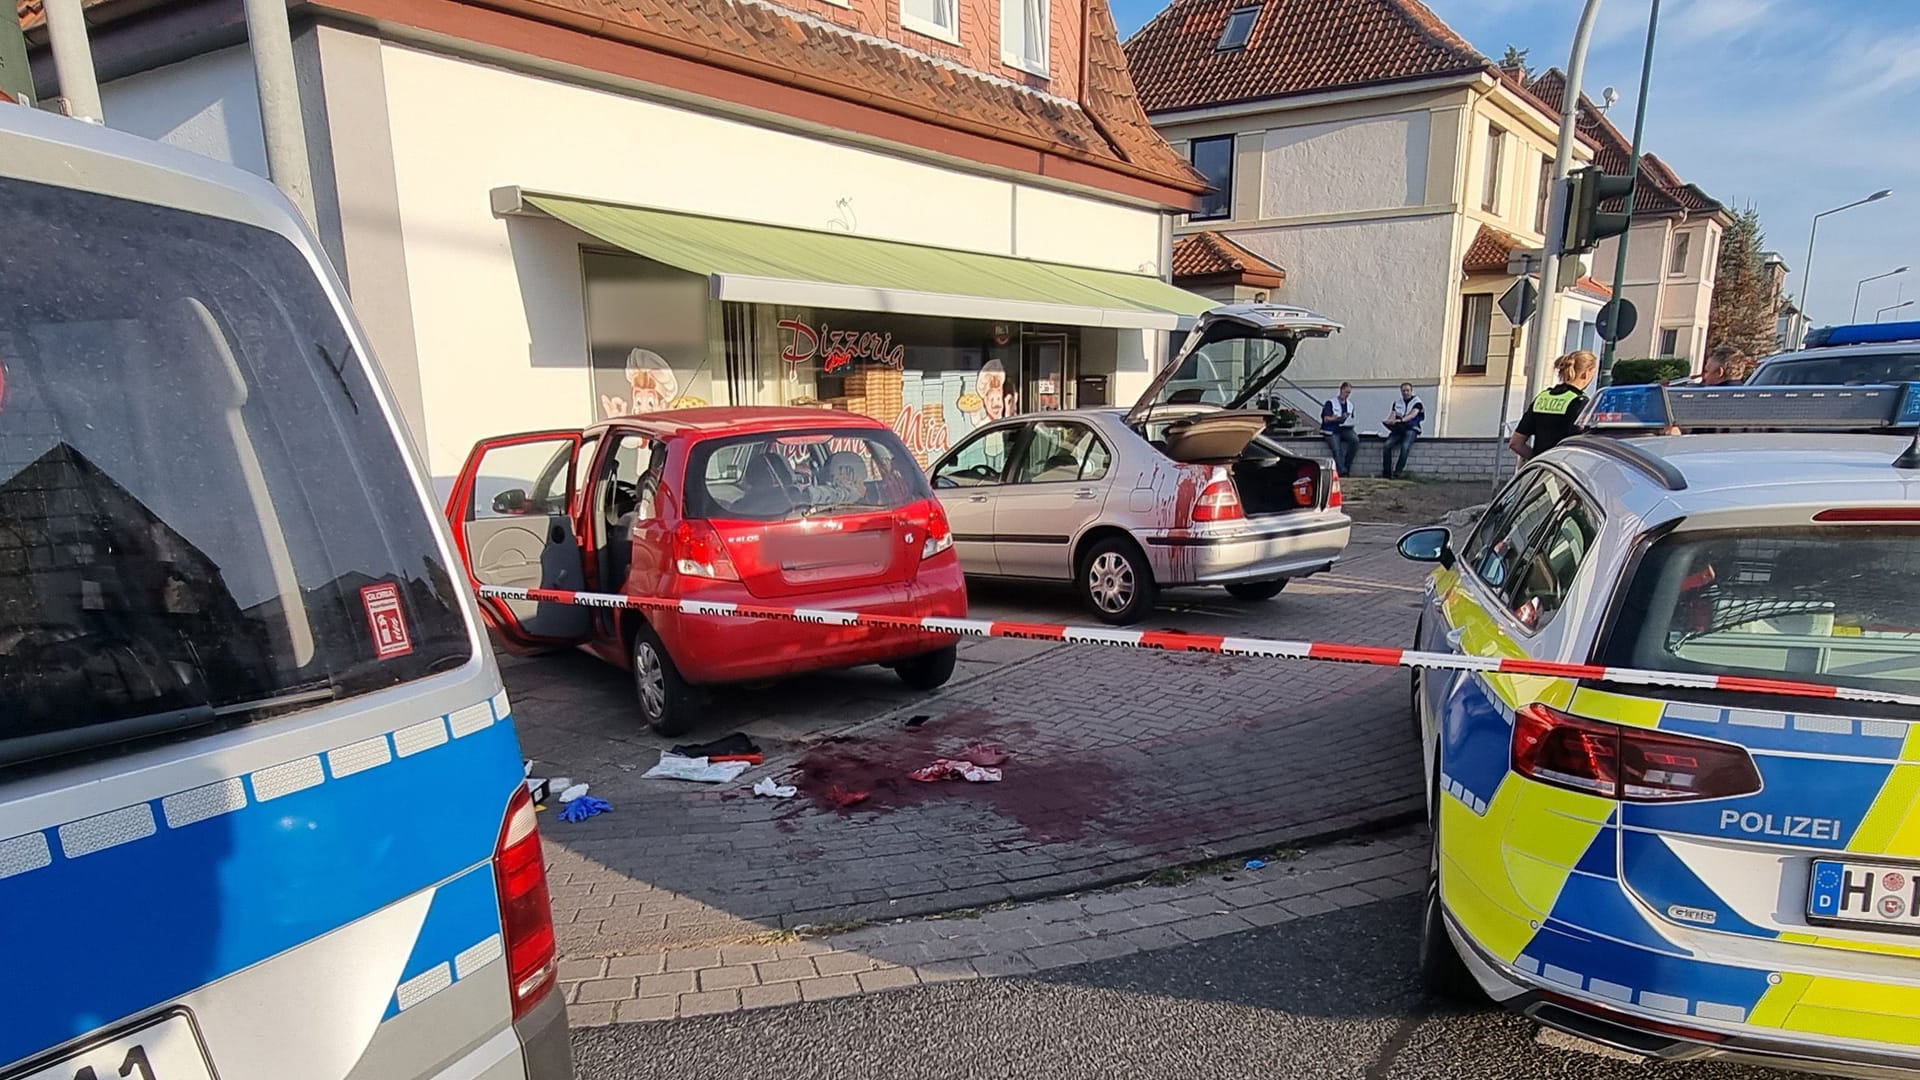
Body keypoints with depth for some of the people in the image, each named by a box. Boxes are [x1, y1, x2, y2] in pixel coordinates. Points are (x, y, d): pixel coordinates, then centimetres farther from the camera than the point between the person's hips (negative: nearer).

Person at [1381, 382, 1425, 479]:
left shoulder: (1417, 402, 3)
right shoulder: (1397, 403, 16)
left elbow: (1413, 414, -15)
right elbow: (1392, 415, 3)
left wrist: (1401, 420, -36)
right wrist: (1390, 421, -23)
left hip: (1411, 429, -3)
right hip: (1398, 429, 3)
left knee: (1405, 446, -33)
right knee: (1387, 445, -25)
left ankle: (1397, 473, -32)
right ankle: (1386, 473, -24)